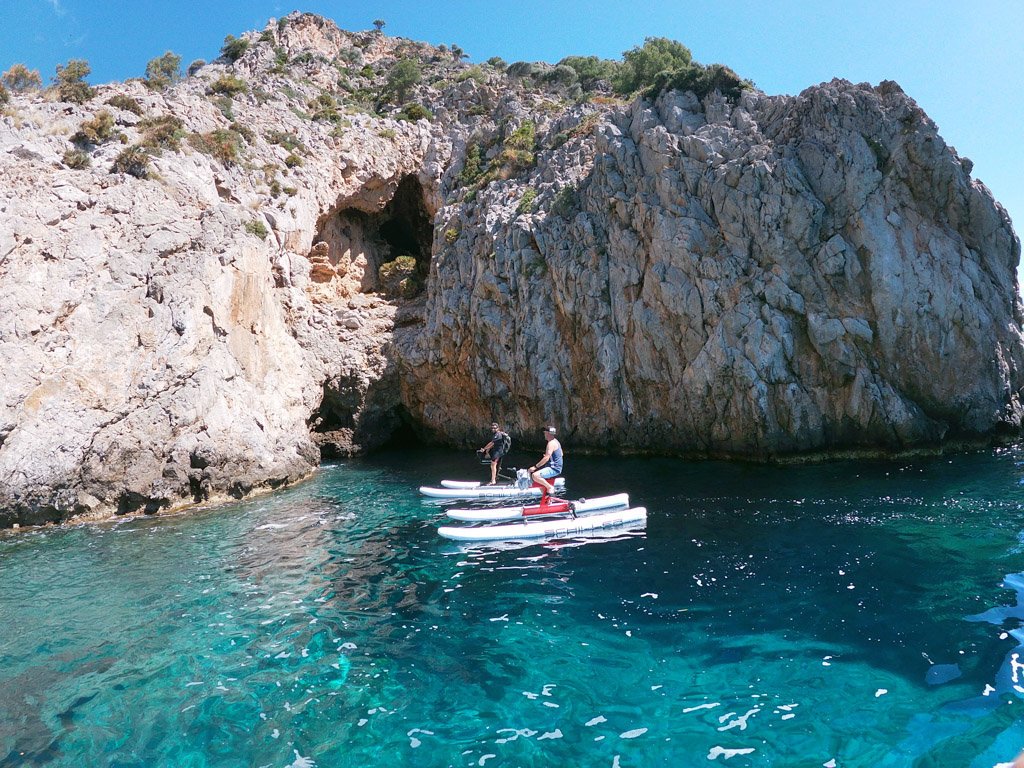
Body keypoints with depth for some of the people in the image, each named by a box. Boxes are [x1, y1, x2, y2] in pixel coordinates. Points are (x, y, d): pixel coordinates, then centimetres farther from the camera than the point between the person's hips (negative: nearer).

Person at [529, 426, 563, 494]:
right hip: (553, 467, 11)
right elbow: (561, 454, 25)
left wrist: (535, 467, -19)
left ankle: (550, 487, -12)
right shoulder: (555, 441, 14)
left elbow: (546, 458, -24)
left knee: (535, 476, -28)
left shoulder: (551, 443, -18)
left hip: (554, 469, -11)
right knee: (531, 471, 16)